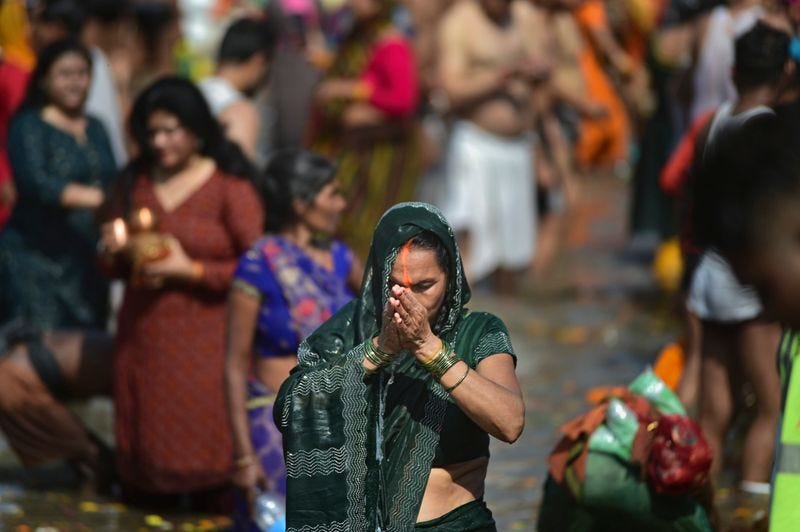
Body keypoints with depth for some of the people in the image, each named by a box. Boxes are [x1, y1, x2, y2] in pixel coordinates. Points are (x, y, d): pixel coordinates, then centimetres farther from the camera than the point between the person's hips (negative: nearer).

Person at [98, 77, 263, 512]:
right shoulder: (135, 183, 10)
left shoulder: (230, 188, -5)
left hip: (205, 346, -5)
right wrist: (114, 254, -3)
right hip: (142, 342, 5)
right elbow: (113, 266, 19)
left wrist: (190, 270, -15)